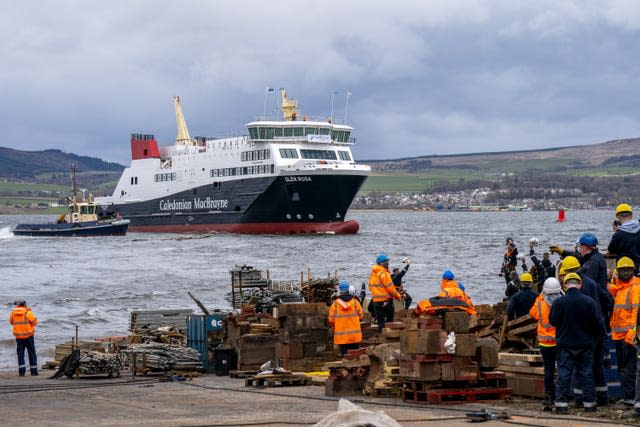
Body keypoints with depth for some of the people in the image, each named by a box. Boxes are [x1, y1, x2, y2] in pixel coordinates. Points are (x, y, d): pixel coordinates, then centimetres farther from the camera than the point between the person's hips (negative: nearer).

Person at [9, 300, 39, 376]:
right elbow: (35, 321, -8)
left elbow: (11, 322, 15)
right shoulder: (28, 312, -13)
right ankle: (33, 371, 8)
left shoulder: (13, 313, 0)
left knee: (20, 353, 8)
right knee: (32, 353, 7)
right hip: (28, 336, -3)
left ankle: (21, 371, 0)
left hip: (18, 337, 3)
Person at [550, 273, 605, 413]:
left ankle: (562, 404, -3)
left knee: (563, 374, 2)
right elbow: (599, 324, -2)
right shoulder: (589, 302, -8)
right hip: (585, 344, 1)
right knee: (586, 374, 8)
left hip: (565, 344, -1)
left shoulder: (559, 302, -11)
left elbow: (552, 321, 1)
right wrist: (594, 338, 15)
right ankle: (590, 404, 9)